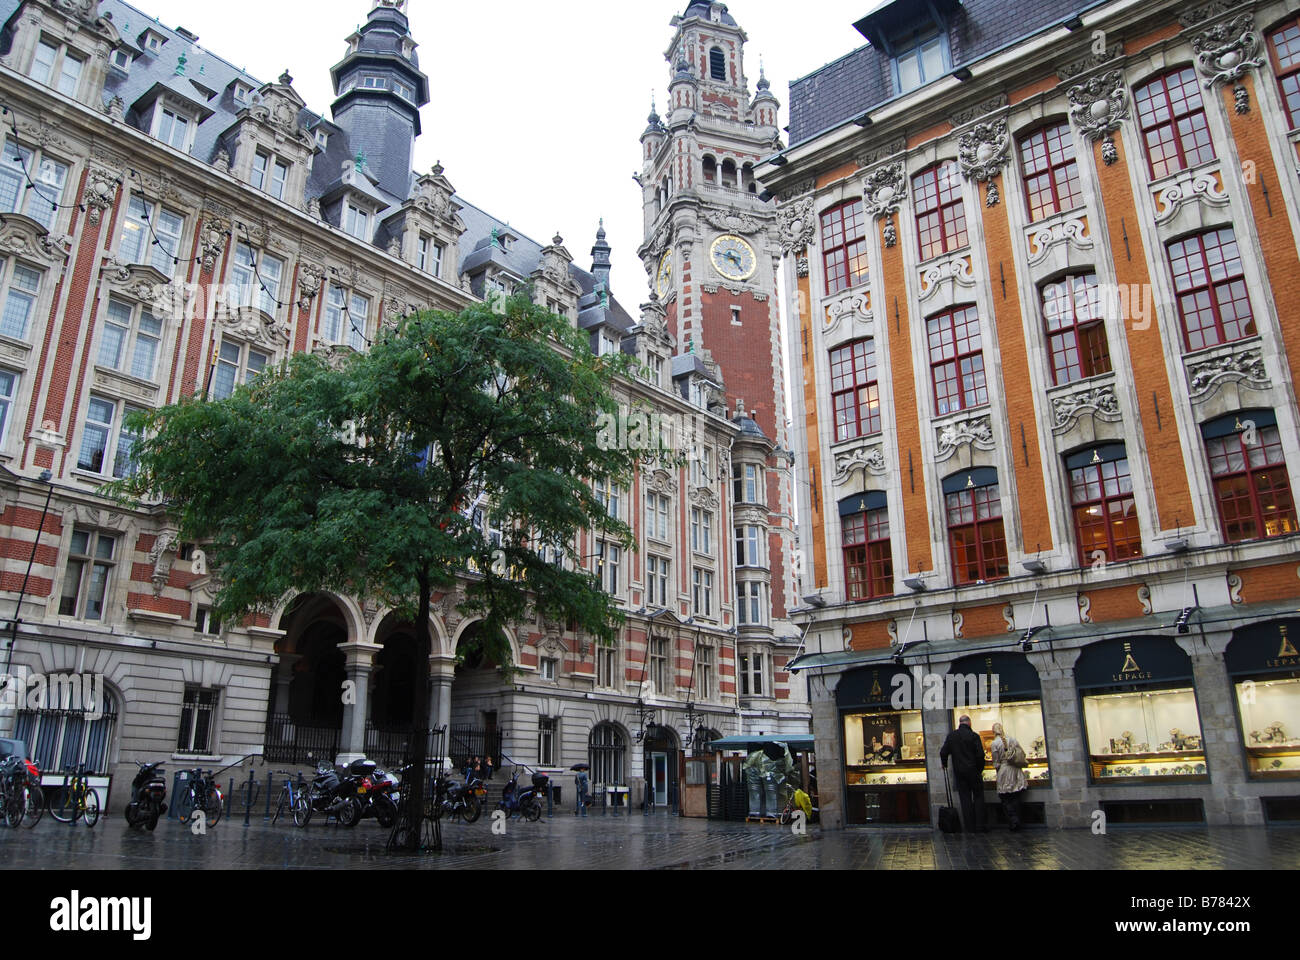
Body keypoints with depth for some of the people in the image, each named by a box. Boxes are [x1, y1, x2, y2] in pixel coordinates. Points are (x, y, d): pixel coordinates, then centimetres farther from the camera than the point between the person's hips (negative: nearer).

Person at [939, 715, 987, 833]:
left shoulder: (951, 736, 1)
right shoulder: (974, 736, -9)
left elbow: (943, 753, 2)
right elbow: (980, 755, -12)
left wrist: (944, 764, 20)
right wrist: (980, 769, 2)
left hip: (959, 772, 3)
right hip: (973, 771, -3)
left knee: (965, 799, 7)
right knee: (978, 797, 8)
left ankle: (970, 827, 7)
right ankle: (980, 826, 7)